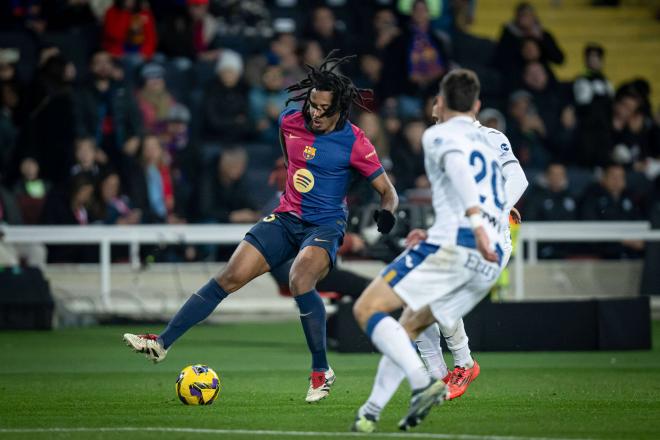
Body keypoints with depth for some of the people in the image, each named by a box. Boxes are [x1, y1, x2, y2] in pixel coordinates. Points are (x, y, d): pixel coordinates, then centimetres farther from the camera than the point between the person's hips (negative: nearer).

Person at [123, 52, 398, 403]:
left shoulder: (354, 142, -14)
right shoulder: (290, 121, -1)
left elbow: (387, 191, -8)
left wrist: (386, 212, -28)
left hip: (325, 226, -5)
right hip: (286, 217, 5)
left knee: (299, 282, -31)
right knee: (229, 278, -6)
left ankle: (321, 372, -15)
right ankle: (162, 343, -5)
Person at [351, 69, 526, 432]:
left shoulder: (440, 135, 7)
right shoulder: (491, 147, 30)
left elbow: (458, 167, -15)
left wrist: (475, 222, -30)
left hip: (455, 246, -8)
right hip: (491, 259, 8)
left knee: (367, 309, -7)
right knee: (408, 329, 18)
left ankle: (423, 382, -26)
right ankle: (371, 412, 10)